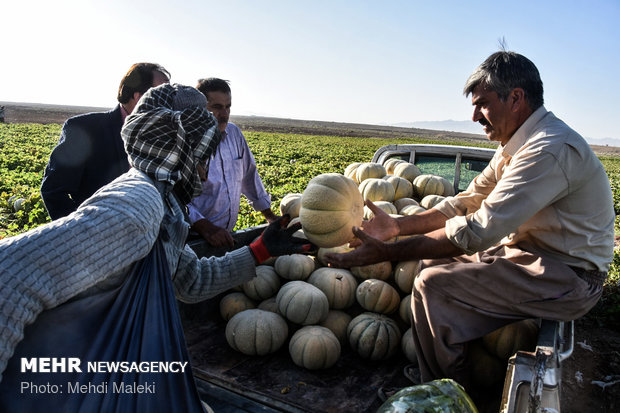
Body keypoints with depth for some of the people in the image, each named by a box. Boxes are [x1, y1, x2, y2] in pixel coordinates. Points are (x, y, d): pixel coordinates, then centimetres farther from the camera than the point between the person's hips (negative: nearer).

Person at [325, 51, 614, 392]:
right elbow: (467, 202, 7)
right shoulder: (517, 144, 7)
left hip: (567, 277, -10)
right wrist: (397, 225, -3)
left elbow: (478, 231, -31)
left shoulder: (551, 149, -26)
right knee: (431, 262, 5)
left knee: (433, 284, -19)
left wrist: (387, 253, -29)